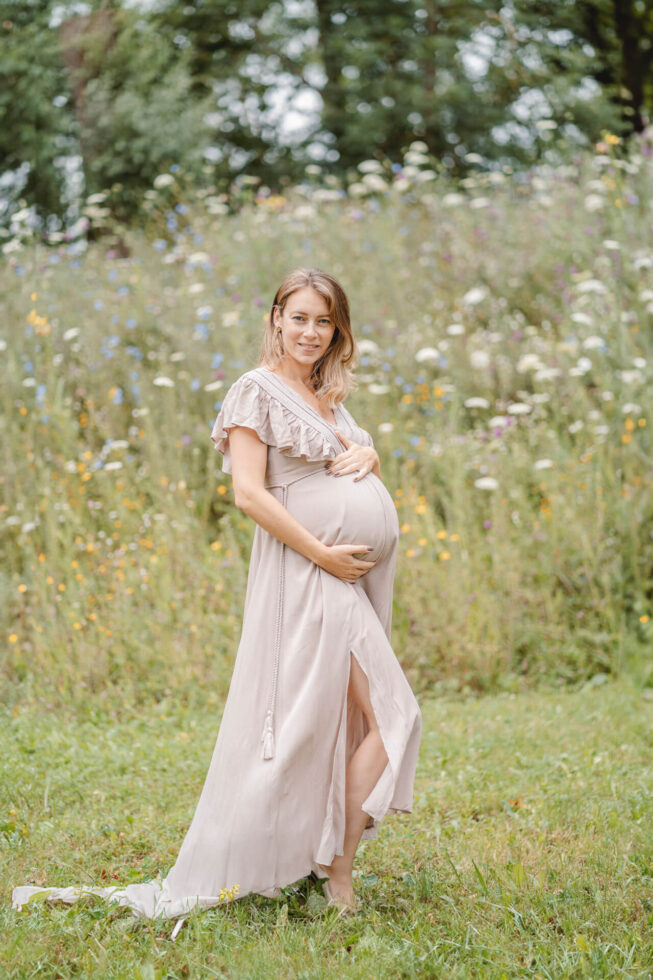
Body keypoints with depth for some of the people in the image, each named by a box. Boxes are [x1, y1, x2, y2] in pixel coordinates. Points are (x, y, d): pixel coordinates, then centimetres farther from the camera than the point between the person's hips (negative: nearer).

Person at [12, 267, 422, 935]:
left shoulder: (327, 397, 19)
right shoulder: (258, 389, -5)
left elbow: (360, 464, 27)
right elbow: (249, 492, -14)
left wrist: (365, 455, 2)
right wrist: (323, 553, -17)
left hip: (352, 577, 9)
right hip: (305, 572, -8)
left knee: (346, 722, 10)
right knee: (391, 716, -12)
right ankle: (338, 868, -3)